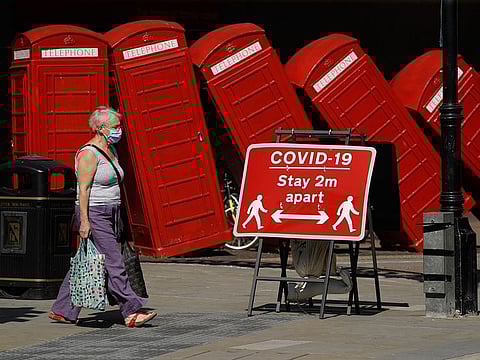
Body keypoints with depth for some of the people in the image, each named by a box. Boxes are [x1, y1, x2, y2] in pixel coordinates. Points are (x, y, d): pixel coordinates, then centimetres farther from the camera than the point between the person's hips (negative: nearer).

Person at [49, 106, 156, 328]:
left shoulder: (111, 151, 14)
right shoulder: (89, 154, -14)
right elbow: (83, 189, -18)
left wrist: (116, 219, 21)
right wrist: (84, 221, -22)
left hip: (108, 215, 9)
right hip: (93, 215, -9)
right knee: (113, 264, -10)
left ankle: (62, 311, 16)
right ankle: (131, 313, -9)